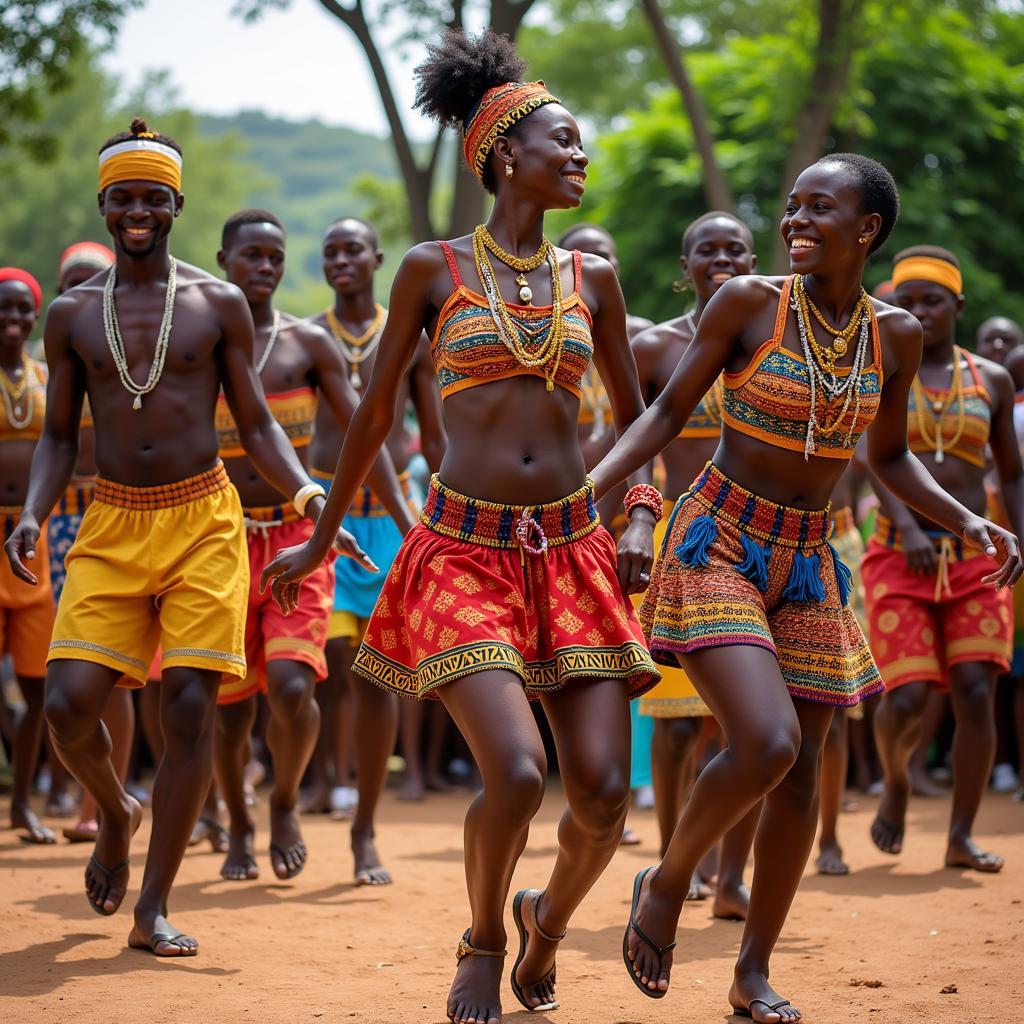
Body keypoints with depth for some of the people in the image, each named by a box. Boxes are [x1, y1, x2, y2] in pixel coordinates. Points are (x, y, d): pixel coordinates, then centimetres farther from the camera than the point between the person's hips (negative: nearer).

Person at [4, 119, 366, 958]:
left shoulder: (218, 304, 4)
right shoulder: (73, 313, 7)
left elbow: (257, 425, 6)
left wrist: (310, 495, -10)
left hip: (204, 522, -1)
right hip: (111, 525, 2)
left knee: (190, 709, -7)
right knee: (70, 703, -11)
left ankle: (153, 911, 2)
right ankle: (116, 812, 24)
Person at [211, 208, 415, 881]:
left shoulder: (308, 344, 1)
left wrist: (407, 519, -17)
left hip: (297, 537, -1)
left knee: (291, 686, -19)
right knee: (231, 705, 5)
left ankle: (286, 801, 9)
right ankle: (240, 829, 29)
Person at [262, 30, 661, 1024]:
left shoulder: (591, 280, 10)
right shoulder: (432, 269, 1)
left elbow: (635, 417, 20)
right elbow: (374, 410, 11)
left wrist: (639, 519, 4)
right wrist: (321, 538, 18)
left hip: (572, 550, 3)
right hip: (464, 549, -3)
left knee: (605, 791, -7)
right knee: (516, 774, -20)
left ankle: (549, 918, 27)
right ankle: (482, 943, 11)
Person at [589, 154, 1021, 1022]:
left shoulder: (896, 335, 2)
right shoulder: (749, 302, -9)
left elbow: (889, 458, 14)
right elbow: (669, 412, -3)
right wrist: (587, 486, -15)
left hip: (808, 562, 5)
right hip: (719, 544, -4)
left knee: (801, 774, 5)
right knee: (767, 744, -23)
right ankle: (666, 883, 5)